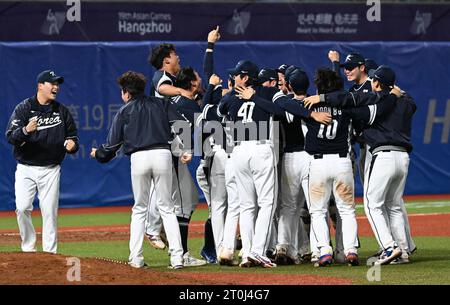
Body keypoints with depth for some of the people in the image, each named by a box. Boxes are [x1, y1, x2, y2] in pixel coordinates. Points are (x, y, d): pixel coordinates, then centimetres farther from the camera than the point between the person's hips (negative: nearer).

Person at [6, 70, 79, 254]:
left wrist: (72, 144, -8)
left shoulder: (62, 111, 8)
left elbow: (72, 134, 16)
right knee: (22, 208, -14)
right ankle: (28, 247, 2)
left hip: (50, 170, 2)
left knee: (50, 211, 0)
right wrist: (25, 130, -33)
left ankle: (50, 252, 6)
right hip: (26, 168, -2)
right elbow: (11, 137, -12)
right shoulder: (24, 109, -4)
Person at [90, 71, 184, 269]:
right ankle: (177, 257, -7)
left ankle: (136, 258, 6)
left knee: (139, 209, 12)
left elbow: (113, 143, 12)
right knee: (166, 207, 5)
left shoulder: (125, 111, 11)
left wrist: (98, 154, 30)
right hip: (163, 154, 1)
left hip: (139, 157, -1)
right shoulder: (161, 104, 17)